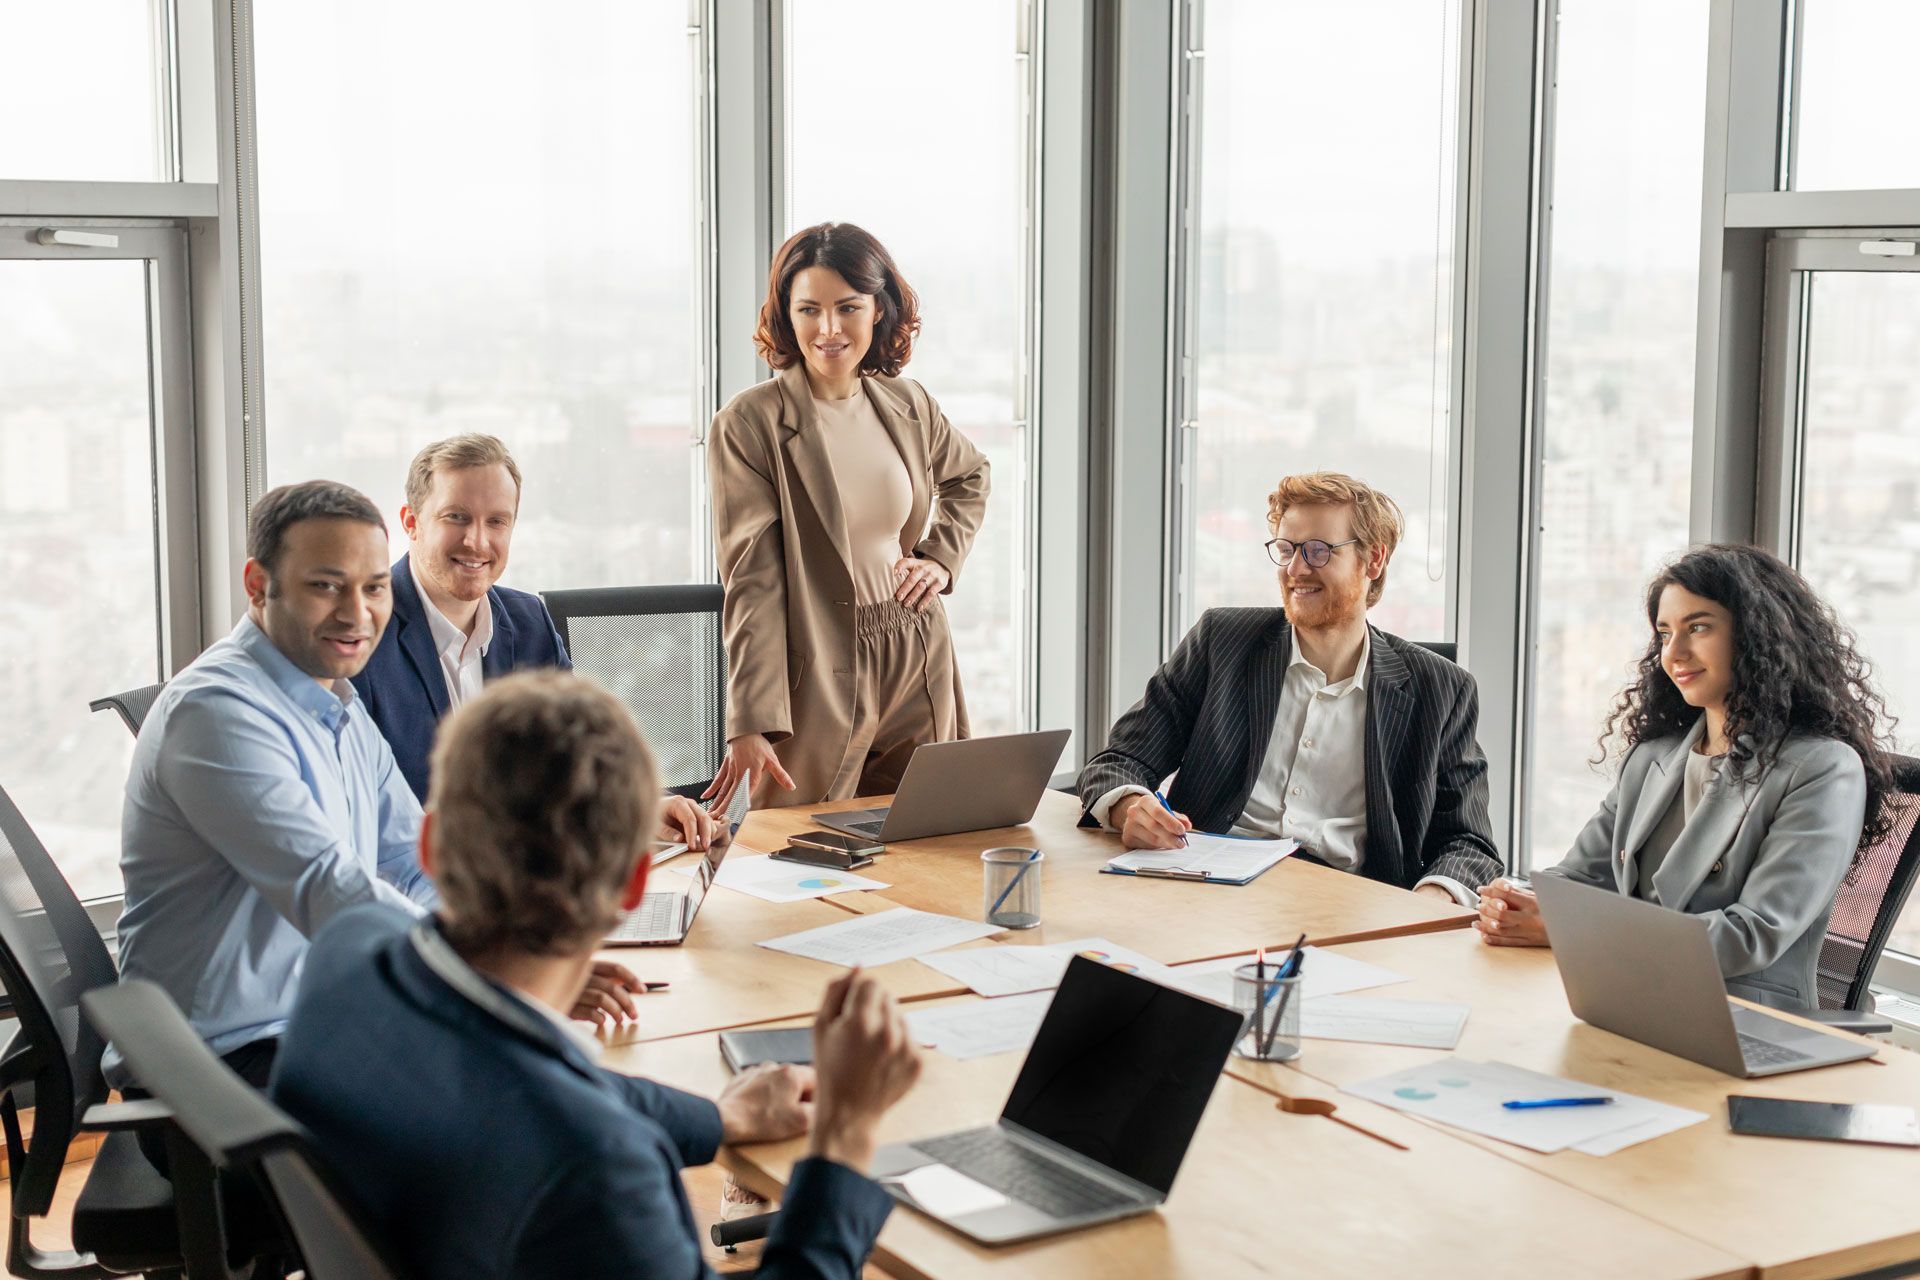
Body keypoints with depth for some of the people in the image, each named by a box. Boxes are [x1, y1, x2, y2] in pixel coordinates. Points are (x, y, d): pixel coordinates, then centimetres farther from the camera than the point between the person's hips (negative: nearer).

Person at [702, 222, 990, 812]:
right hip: (816, 679, -5)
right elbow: (752, 583, -15)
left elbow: (969, 475, 28)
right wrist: (753, 724, -21)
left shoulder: (909, 404, 6)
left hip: (917, 673, 5)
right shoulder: (747, 424, -11)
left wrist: (942, 557, 10)